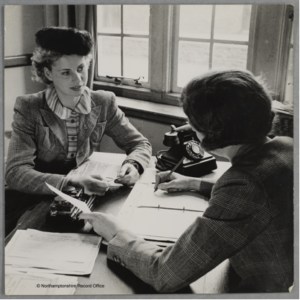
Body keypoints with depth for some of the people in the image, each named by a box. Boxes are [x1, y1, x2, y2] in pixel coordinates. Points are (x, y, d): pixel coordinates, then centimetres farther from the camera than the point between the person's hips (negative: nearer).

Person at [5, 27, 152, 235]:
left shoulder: (104, 103, -5)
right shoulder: (28, 109, -13)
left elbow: (140, 144, 3)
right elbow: (16, 173, -21)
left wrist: (133, 165, -21)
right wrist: (72, 183, -37)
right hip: (36, 198, -2)